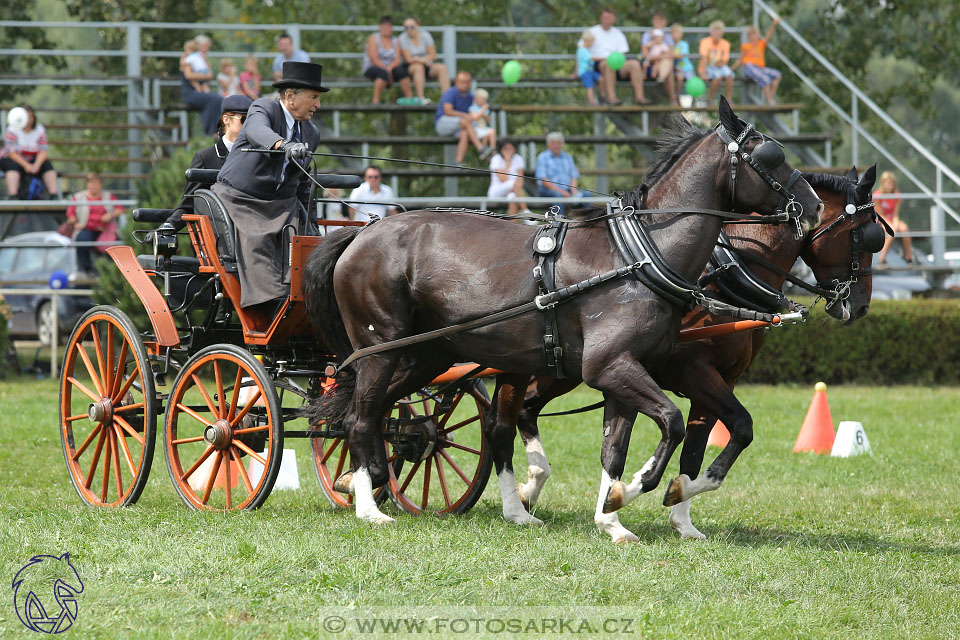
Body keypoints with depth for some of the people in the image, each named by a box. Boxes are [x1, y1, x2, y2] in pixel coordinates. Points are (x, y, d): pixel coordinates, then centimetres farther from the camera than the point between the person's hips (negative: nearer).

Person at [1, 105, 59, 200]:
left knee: (47, 164, -20)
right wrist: (25, 165, -30)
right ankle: (12, 197, -49)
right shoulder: (12, 130, -12)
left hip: (32, 161, 4)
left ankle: (54, 196, -26)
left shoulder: (39, 130, -1)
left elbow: (43, 152, -7)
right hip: (13, 160, -4)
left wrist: (36, 165, -27)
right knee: (13, 166, -36)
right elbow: (11, 152, -18)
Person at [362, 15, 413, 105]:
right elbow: (374, 59, -10)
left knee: (402, 71, -29)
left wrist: (390, 68, -21)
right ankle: (375, 101, -39)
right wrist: (386, 69, -18)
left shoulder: (395, 41, 14)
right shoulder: (374, 38, 0)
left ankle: (410, 98, -32)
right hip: (372, 69, -4)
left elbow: (398, 60, 0)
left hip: (391, 68, 4)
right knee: (384, 73, -39)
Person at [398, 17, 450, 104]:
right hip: (410, 67, -3)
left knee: (442, 68, -24)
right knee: (418, 67, -37)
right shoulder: (403, 38, -7)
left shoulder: (425, 35, 0)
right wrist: (422, 60, -25)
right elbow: (408, 59, -12)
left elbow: (433, 56, -3)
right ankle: (420, 98, -45)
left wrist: (417, 59, -14)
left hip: (427, 65, 3)